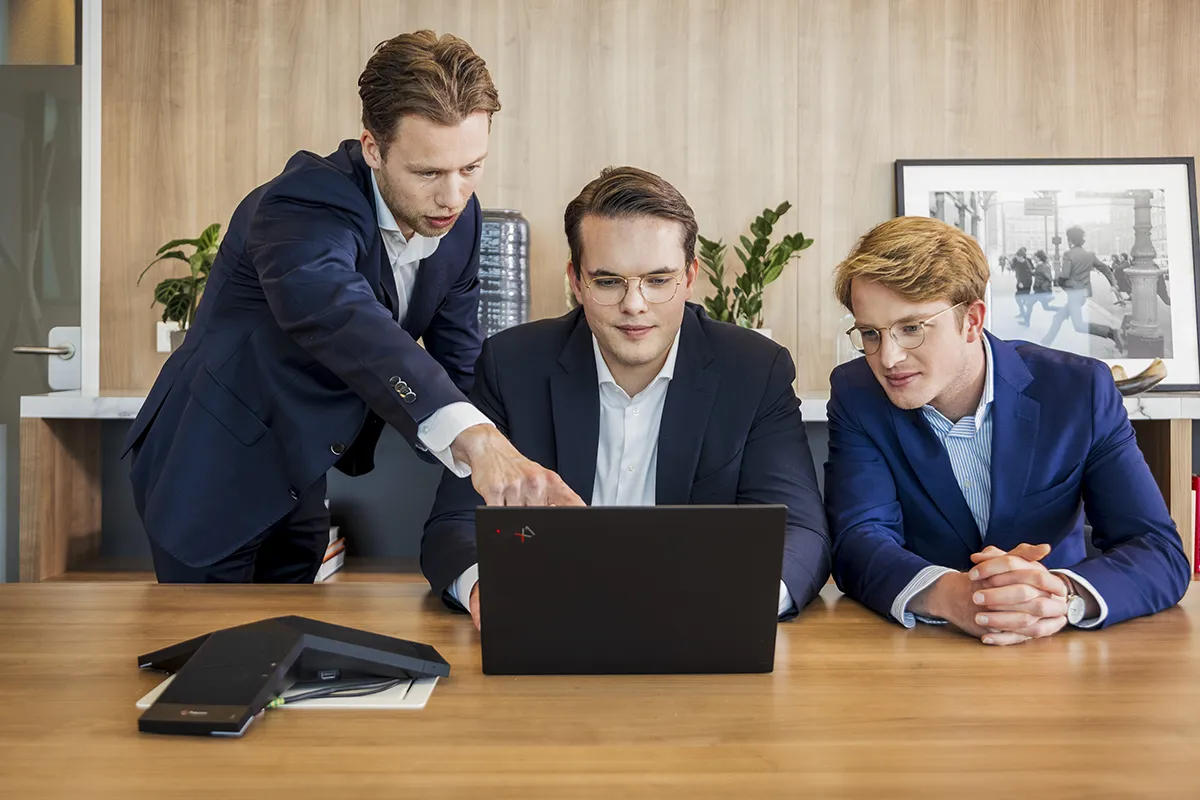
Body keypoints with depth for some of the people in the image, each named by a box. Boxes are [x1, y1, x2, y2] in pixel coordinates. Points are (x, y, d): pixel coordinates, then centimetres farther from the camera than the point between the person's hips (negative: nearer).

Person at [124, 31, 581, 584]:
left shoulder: (458, 218, -8)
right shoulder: (303, 207, -30)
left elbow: (456, 361, -2)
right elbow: (341, 317, -52)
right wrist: (477, 439, -67)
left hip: (299, 476, 7)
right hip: (211, 473, -6)